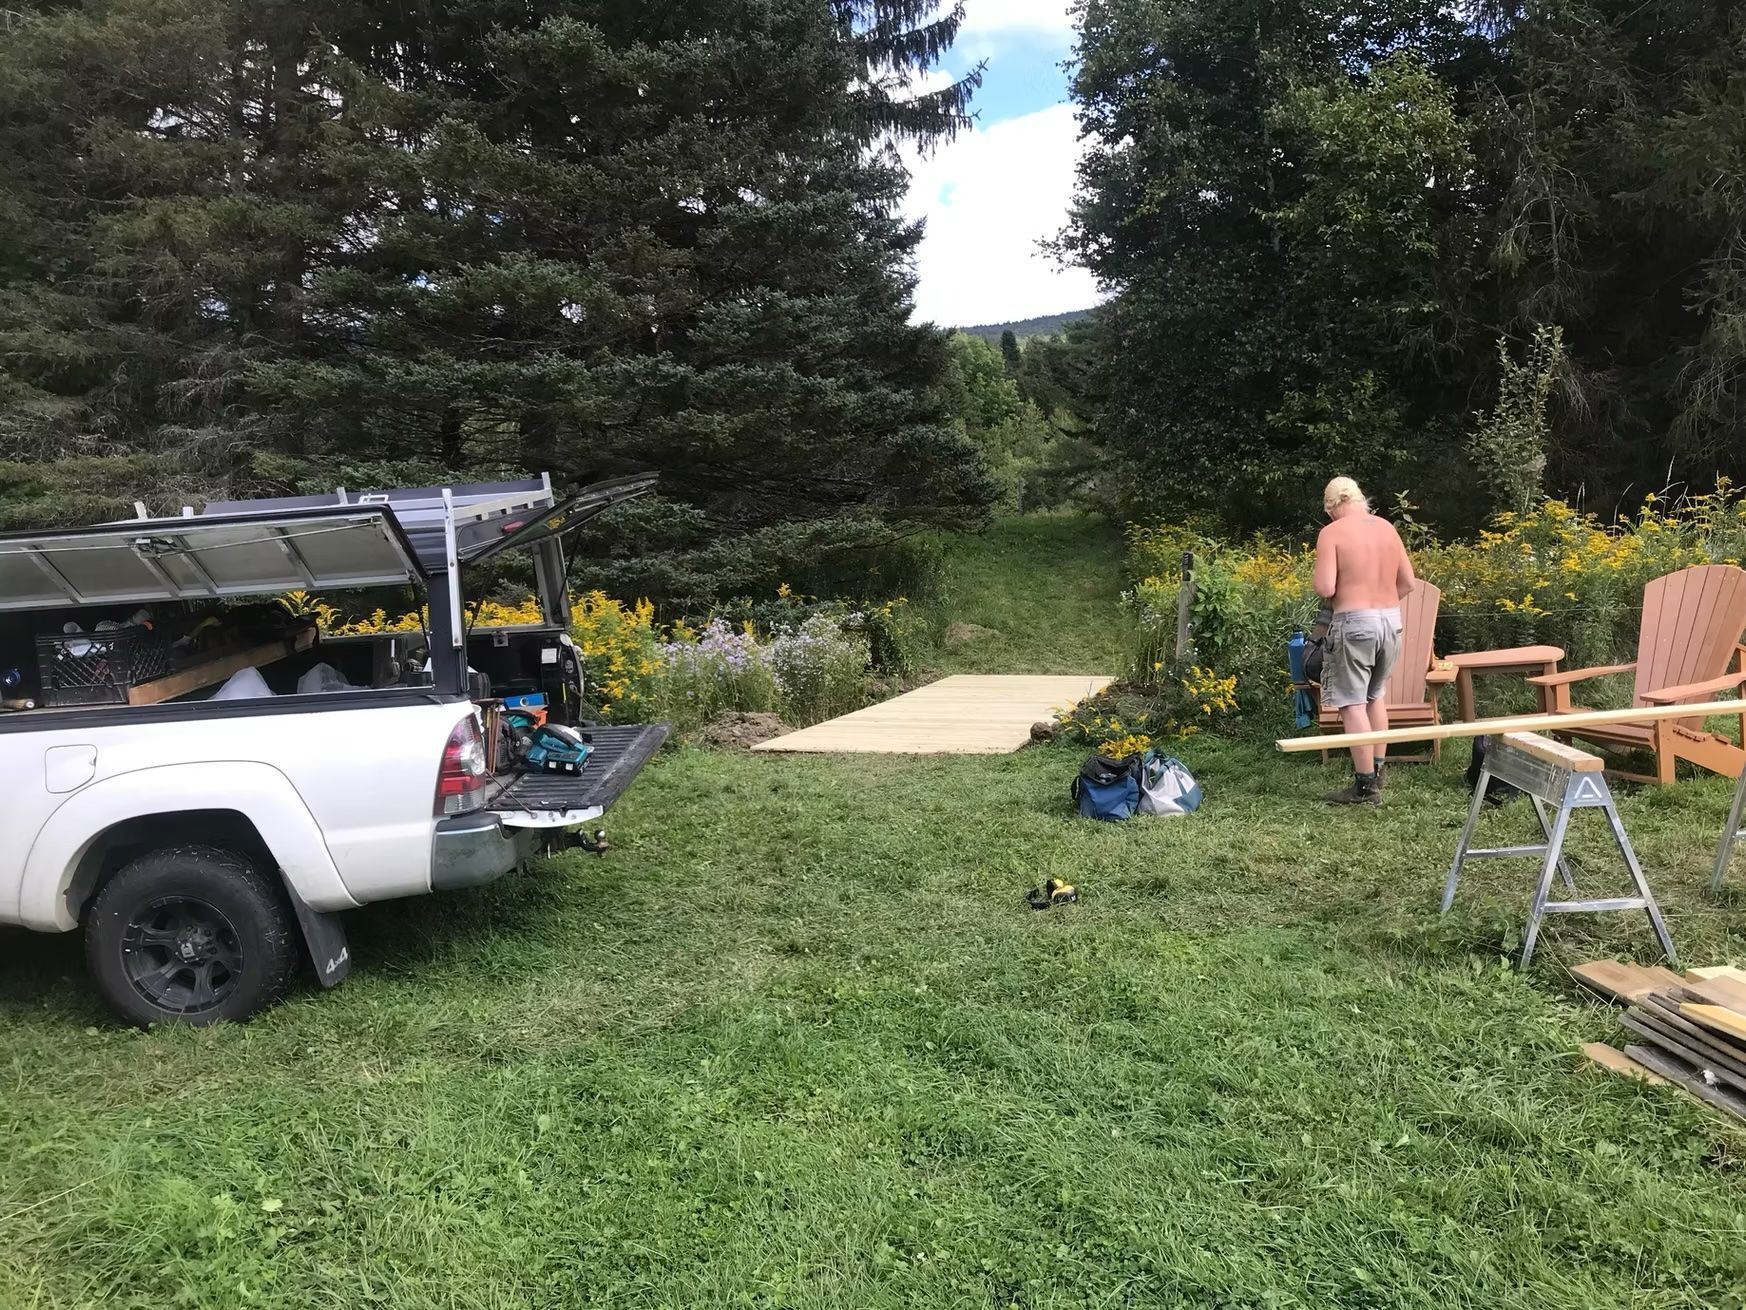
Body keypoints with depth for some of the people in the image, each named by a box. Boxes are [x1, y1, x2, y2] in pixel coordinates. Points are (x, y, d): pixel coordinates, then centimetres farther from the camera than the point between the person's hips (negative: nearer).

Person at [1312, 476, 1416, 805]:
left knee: (1353, 704, 0)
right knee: (1376, 696, 22)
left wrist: (1328, 592, 5)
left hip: (1354, 622, -7)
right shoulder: (1387, 528, 9)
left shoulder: (1332, 533, -9)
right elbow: (1408, 582, 12)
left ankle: (1366, 787, 2)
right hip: (1391, 620, 7)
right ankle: (1376, 772, 30)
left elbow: (1325, 588, -17)